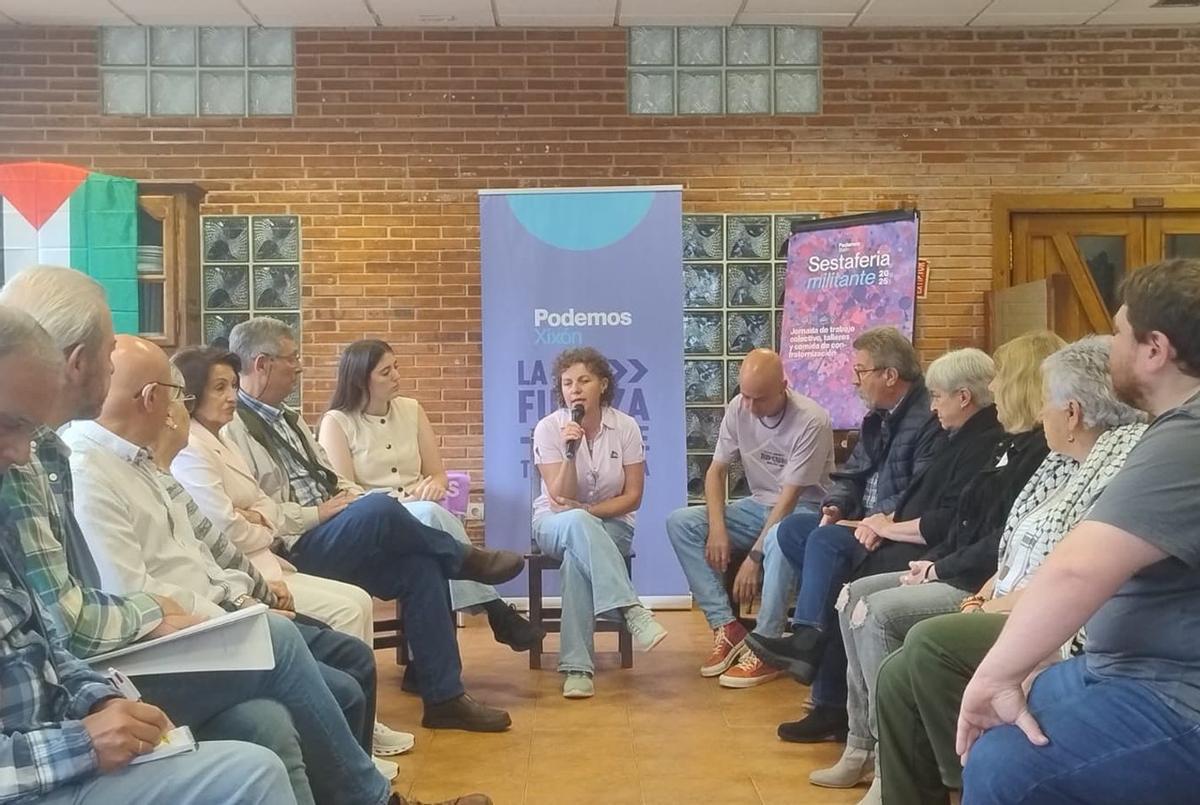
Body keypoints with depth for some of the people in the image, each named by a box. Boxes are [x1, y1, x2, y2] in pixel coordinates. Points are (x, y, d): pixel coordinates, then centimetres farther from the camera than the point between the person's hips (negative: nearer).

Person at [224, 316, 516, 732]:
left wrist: (352, 495, 1)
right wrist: (318, 514, -15)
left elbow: (330, 478, 23)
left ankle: (443, 697, -8)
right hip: (292, 549, -9)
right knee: (379, 510, -31)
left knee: (419, 565, -13)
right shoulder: (231, 428, -9)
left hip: (332, 539, 9)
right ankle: (468, 558, -3)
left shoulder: (287, 419, 21)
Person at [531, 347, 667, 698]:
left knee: (576, 556, -36)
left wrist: (585, 509, -18)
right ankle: (632, 611, -47)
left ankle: (577, 666, -37)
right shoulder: (548, 428, -8)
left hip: (611, 523, 1)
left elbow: (632, 497, -5)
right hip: (557, 524, 0)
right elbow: (560, 499, -14)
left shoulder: (625, 427, -6)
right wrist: (570, 452, -29)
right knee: (578, 525, -39)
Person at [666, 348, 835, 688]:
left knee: (779, 538, -41)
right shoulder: (738, 409, -5)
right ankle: (727, 628, -15)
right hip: (758, 506, 6)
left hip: (804, 510, -6)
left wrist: (754, 556, -25)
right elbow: (716, 471, 1)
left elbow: (790, 496, -23)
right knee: (680, 522, -14)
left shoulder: (812, 421, -22)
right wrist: (717, 528, -15)